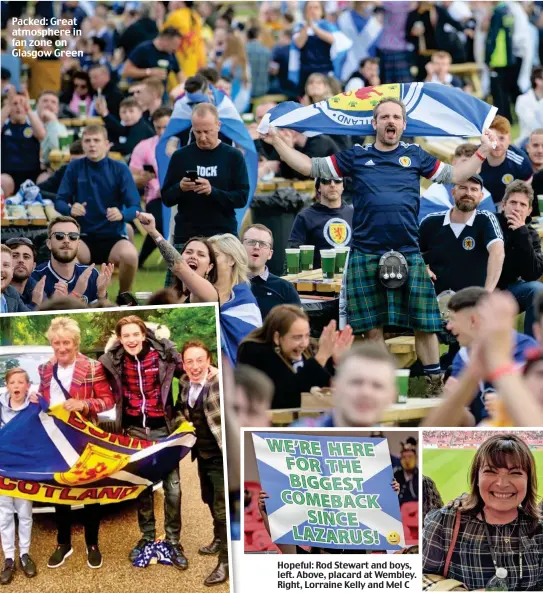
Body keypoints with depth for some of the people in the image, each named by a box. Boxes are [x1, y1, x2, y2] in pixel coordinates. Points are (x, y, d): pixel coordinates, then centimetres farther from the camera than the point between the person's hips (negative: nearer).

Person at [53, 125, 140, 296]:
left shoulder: (120, 169, -3)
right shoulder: (74, 168, 1)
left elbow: (135, 207, -6)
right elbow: (59, 202, 2)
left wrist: (122, 214, -30)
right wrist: (70, 209, -22)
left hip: (114, 235, -1)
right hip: (83, 236, 1)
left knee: (129, 255, -35)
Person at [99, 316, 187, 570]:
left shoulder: (164, 353, -10)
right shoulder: (112, 361, -6)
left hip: (163, 428, -2)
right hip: (135, 430, 2)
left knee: (172, 487, -2)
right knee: (142, 486, 12)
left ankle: (173, 541, 9)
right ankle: (147, 537, 25)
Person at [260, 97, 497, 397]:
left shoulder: (415, 155, 10)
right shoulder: (356, 156, 8)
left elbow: (453, 175, 16)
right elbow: (309, 166, 10)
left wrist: (482, 151, 7)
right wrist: (276, 141, 3)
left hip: (408, 254, 0)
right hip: (366, 255, 0)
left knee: (423, 321, -1)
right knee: (372, 325, 5)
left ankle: (435, 380, 10)